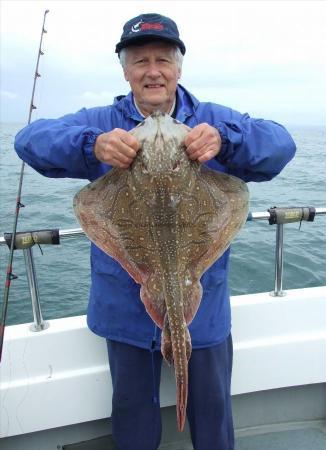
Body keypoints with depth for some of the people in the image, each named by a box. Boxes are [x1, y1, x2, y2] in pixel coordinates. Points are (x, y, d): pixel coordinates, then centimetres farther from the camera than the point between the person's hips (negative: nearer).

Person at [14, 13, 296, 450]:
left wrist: (224, 139, -37)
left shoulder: (214, 120, -1)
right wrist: (92, 145, -35)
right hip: (126, 304, 1)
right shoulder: (103, 122, -1)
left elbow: (280, 143, -15)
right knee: (132, 408, 21)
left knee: (211, 405, 20)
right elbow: (31, 138, -14)